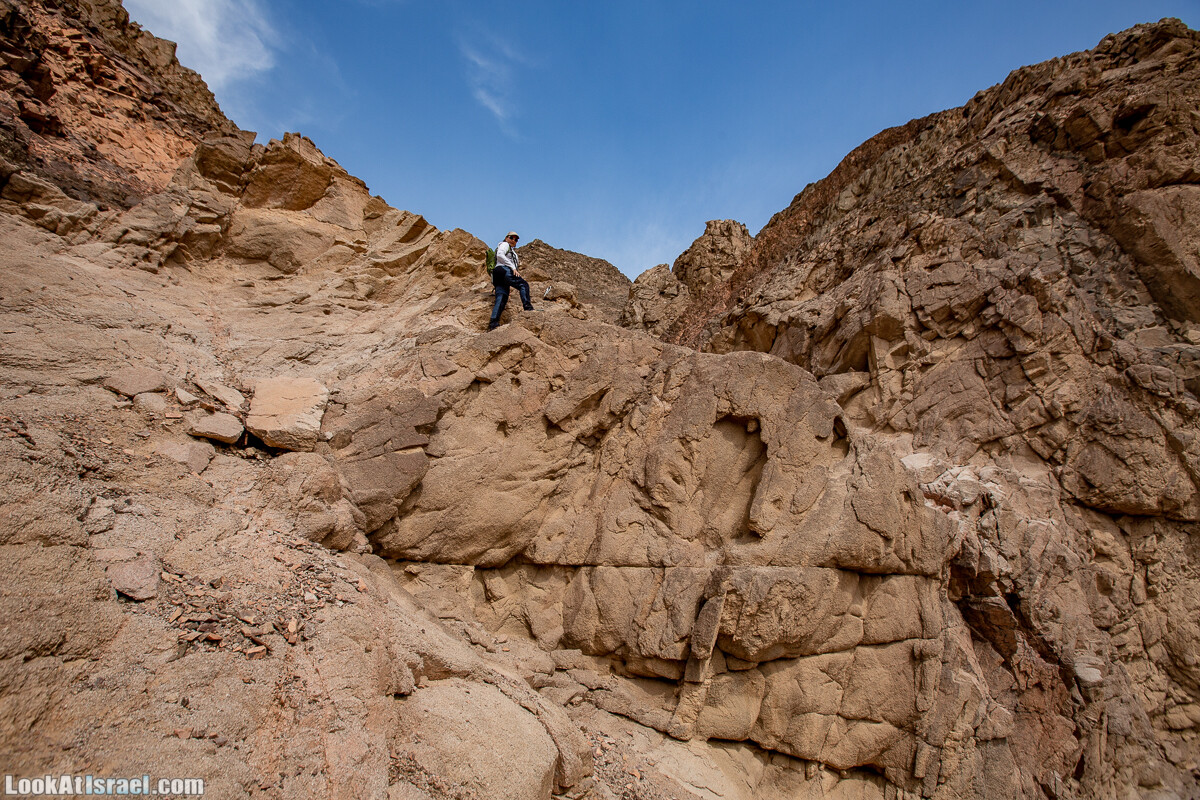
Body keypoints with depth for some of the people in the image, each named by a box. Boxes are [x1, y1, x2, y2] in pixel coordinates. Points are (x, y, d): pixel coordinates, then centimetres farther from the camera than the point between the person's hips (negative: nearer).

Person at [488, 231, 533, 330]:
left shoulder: (512, 251, 39)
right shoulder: (504, 245, 11)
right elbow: (499, 255, -9)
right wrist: (512, 267, -15)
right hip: (503, 270, -8)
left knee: (501, 299, -7)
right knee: (524, 284, -18)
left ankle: (493, 322, -20)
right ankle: (528, 307, -35)